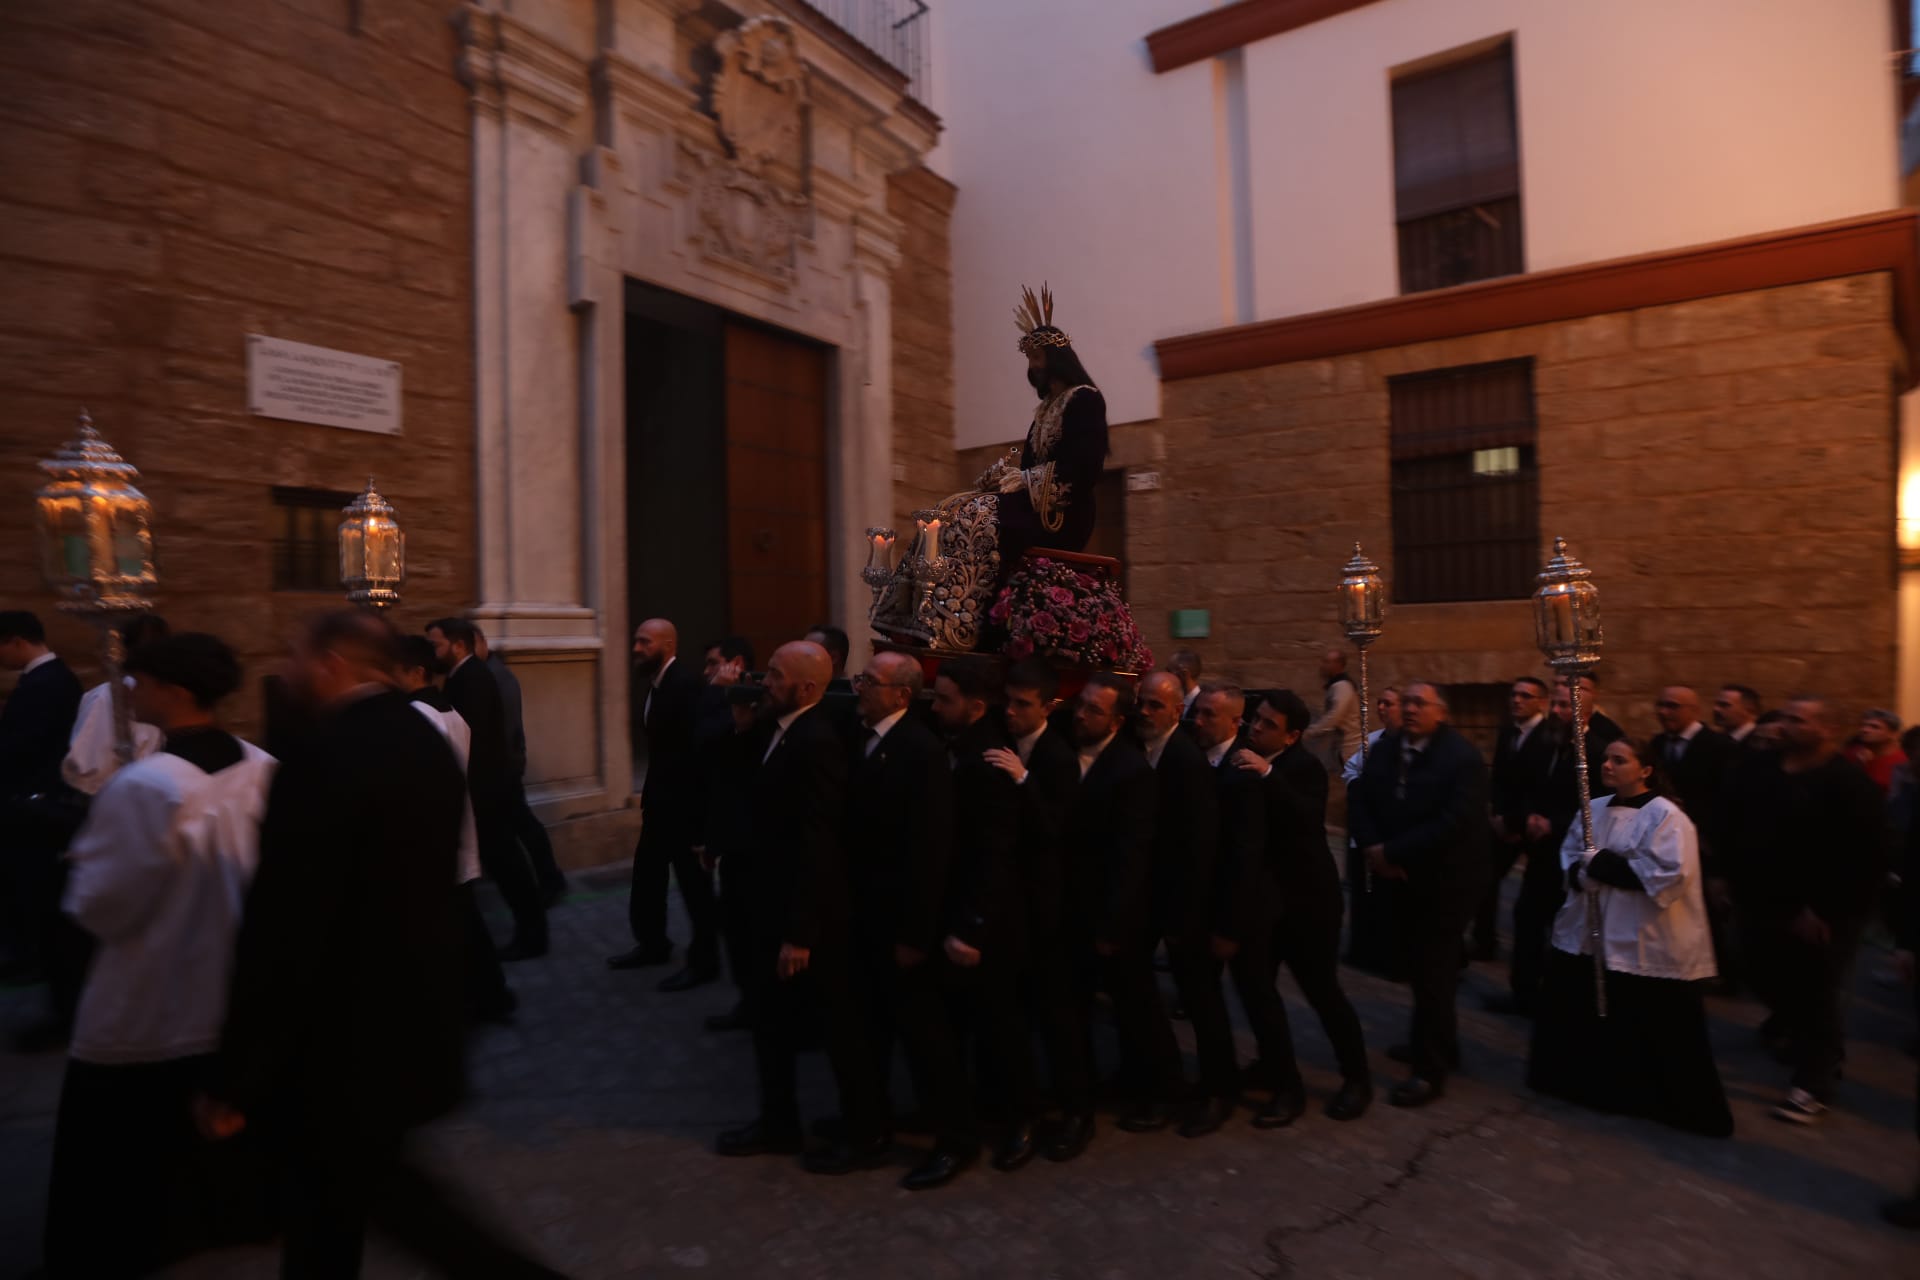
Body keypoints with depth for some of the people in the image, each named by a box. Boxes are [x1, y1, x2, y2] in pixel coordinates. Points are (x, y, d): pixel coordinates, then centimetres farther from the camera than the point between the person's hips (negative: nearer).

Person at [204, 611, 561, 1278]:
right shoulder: (427, 742, 3)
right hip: (416, 1016, 8)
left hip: (344, 1039, -8)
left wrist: (234, 1082, -12)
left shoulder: (320, 765, -25)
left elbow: (282, 935, -23)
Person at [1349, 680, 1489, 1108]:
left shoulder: (1463, 758, -18)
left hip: (1445, 879, -6)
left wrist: (1392, 853, -23)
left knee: (1433, 970, 1)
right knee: (1419, 965, 17)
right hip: (1403, 876, 6)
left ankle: (1431, 1069, 14)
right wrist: (1373, 848, -15)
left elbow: (1453, 823, -26)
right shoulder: (1386, 747, 2)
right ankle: (1435, 1041, 37)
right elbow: (1361, 798, 2)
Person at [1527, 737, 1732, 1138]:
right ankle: (1590, 1083, 35)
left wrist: (1603, 865, -18)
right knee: (1585, 1018, 16)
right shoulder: (1594, 809, 7)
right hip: (1588, 935, 7)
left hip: (1646, 945, -6)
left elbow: (1669, 874, -22)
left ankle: (1690, 1107, 21)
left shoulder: (1665, 816, -13)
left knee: (1654, 1036, 3)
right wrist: (1582, 874, -10)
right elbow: (1571, 853, 13)